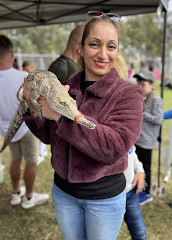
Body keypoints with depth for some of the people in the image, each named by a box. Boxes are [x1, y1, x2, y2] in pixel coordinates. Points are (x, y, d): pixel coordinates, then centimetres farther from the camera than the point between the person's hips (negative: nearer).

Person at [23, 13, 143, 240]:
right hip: (63, 190, 4)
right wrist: (33, 108, -15)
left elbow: (114, 148, -28)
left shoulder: (128, 93, -16)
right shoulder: (66, 88, -4)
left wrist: (63, 116, -32)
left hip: (105, 195, -3)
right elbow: (49, 136, 4)